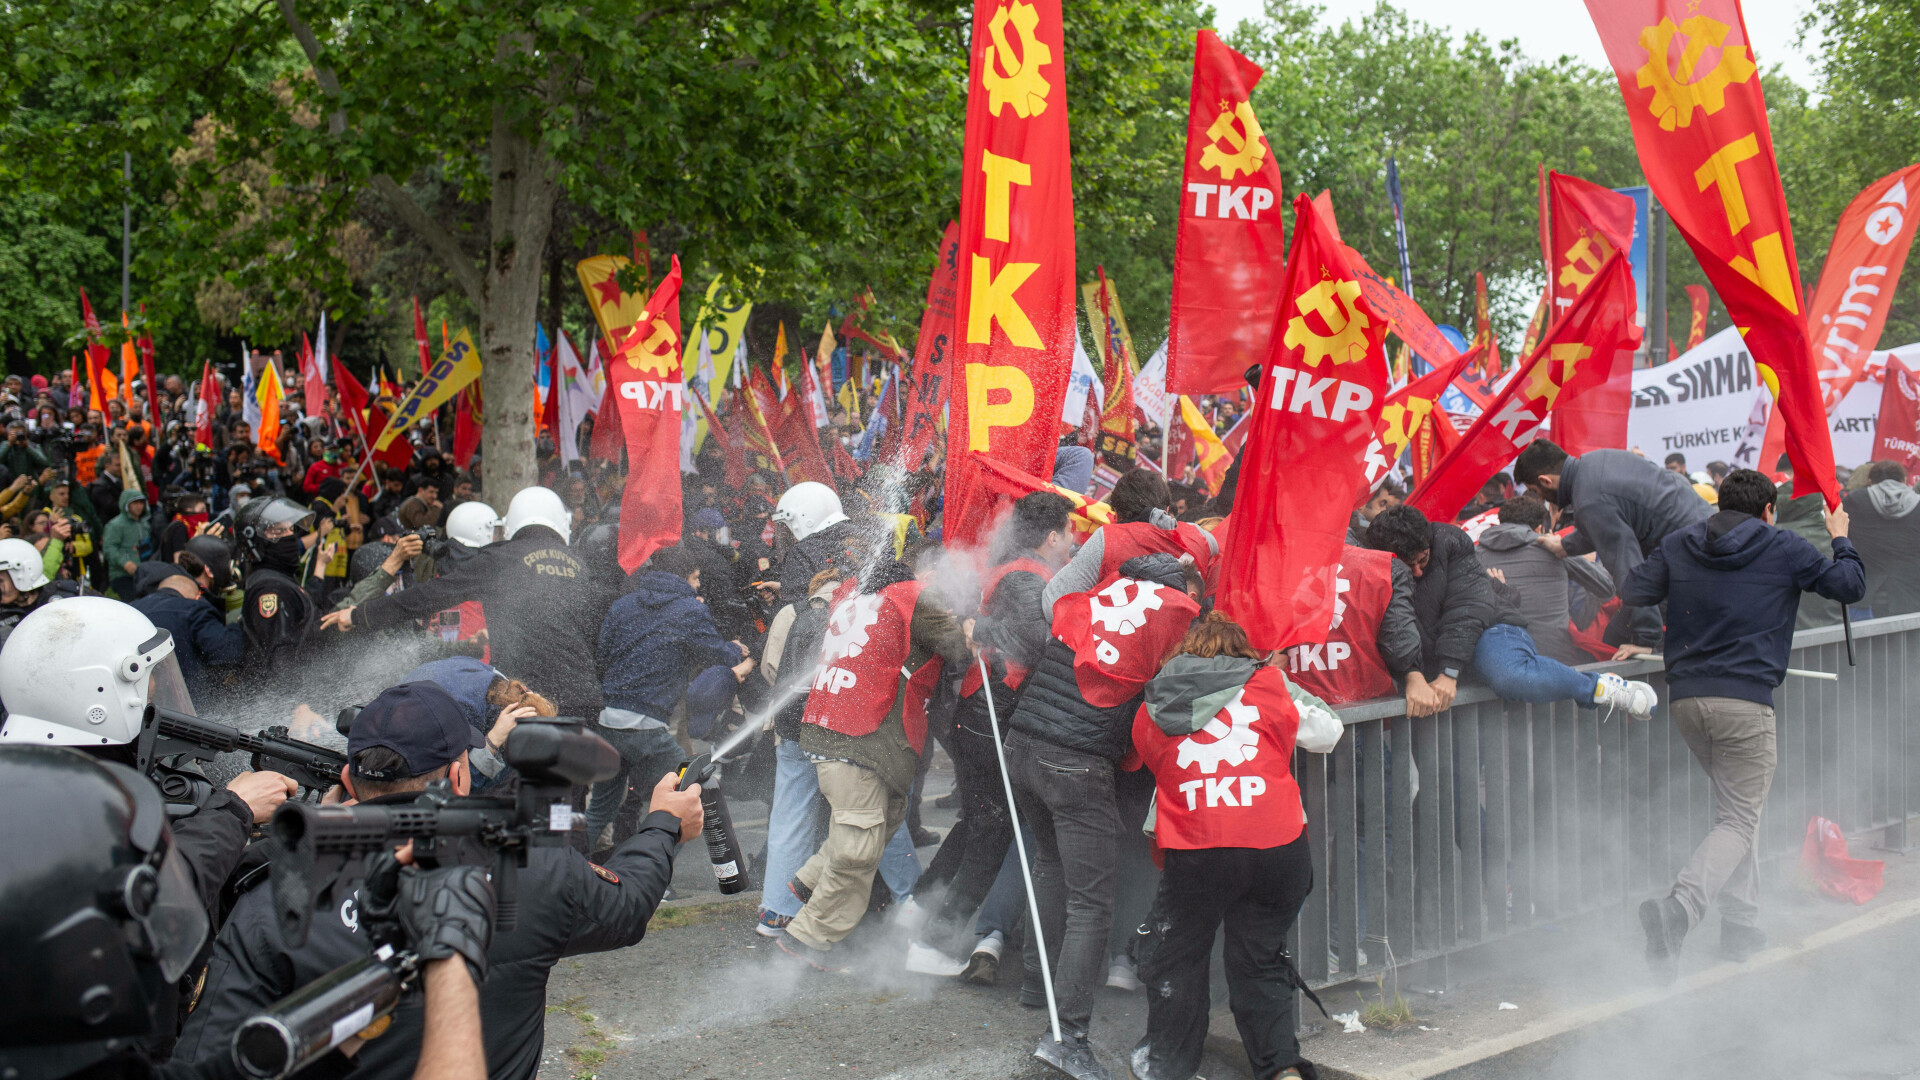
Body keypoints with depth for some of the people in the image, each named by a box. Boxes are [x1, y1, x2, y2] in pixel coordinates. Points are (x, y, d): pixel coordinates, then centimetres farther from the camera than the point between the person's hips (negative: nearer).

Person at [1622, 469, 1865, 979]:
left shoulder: (1678, 545, 11)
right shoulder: (1784, 548, 3)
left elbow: (1631, 592, 9)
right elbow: (1851, 586, 8)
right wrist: (1840, 540, 26)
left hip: (1686, 697, 5)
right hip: (1745, 701, -5)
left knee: (1734, 807, 23)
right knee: (1738, 820, -2)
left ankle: (1741, 923, 22)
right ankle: (1678, 909, -27)